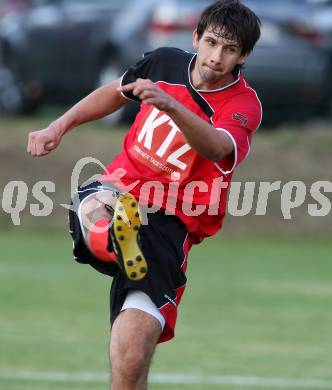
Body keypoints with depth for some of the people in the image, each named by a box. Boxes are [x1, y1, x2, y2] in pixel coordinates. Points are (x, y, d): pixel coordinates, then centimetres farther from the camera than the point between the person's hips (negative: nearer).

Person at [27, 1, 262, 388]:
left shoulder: (243, 105, -8)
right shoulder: (165, 63, 5)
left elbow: (217, 147, -32)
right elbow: (115, 93, 28)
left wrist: (169, 104, -48)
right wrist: (59, 126, 18)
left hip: (170, 223, -3)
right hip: (119, 191, 3)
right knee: (98, 206, -39)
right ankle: (116, 239, -69)